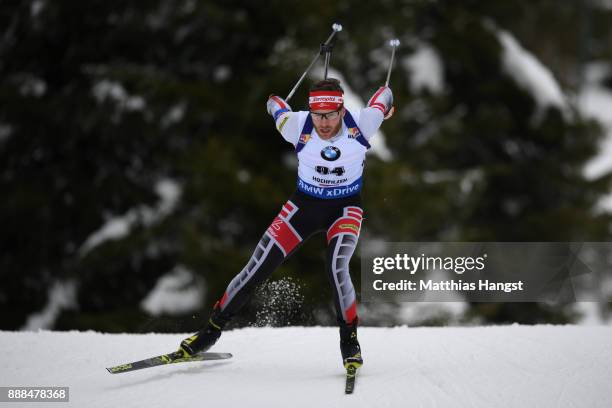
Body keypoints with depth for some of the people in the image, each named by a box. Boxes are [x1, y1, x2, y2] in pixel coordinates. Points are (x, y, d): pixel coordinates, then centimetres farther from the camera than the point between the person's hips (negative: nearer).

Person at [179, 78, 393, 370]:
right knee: (256, 269, -2)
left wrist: (385, 107, 17)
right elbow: (274, 103, -3)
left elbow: (384, 95, -5)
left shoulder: (360, 125, -26)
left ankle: (350, 340, -6)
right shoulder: (298, 126, -25)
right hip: (304, 205, 1)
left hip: (345, 209, -1)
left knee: (336, 268, -27)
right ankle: (212, 329, 17)